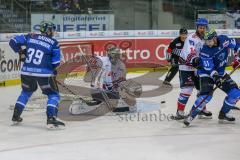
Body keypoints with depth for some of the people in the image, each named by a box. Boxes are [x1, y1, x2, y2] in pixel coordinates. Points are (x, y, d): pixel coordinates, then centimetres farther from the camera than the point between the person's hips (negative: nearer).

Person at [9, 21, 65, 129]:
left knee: (26, 92, 28)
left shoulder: (30, 37, 8)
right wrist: (52, 69, 19)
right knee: (53, 95, 7)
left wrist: (21, 51, 20)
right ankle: (51, 119, -10)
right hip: (44, 73, -5)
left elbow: (13, 41, 6)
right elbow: (56, 63, -2)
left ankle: (16, 116, 31)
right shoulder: (53, 43, 0)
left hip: (27, 71, 5)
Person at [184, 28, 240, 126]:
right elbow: (209, 69, -26)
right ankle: (191, 116, -17)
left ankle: (223, 115, 10)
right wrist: (216, 78, -38)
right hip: (207, 73, -5)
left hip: (220, 72, 5)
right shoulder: (205, 50, -27)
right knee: (206, 95, -26)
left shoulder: (224, 40, -15)